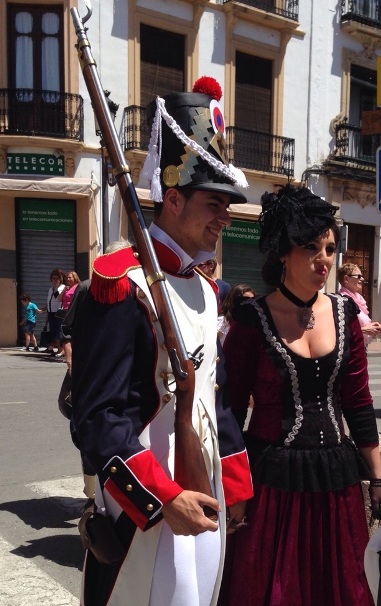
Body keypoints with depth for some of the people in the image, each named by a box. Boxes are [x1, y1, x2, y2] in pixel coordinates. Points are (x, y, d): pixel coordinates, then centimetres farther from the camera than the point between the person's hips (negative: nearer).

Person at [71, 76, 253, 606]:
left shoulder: (203, 289, 9)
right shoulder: (121, 287, -18)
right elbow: (99, 417, -21)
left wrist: (235, 486, 15)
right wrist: (165, 500, -23)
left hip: (204, 501, 8)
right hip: (144, 512, -8)